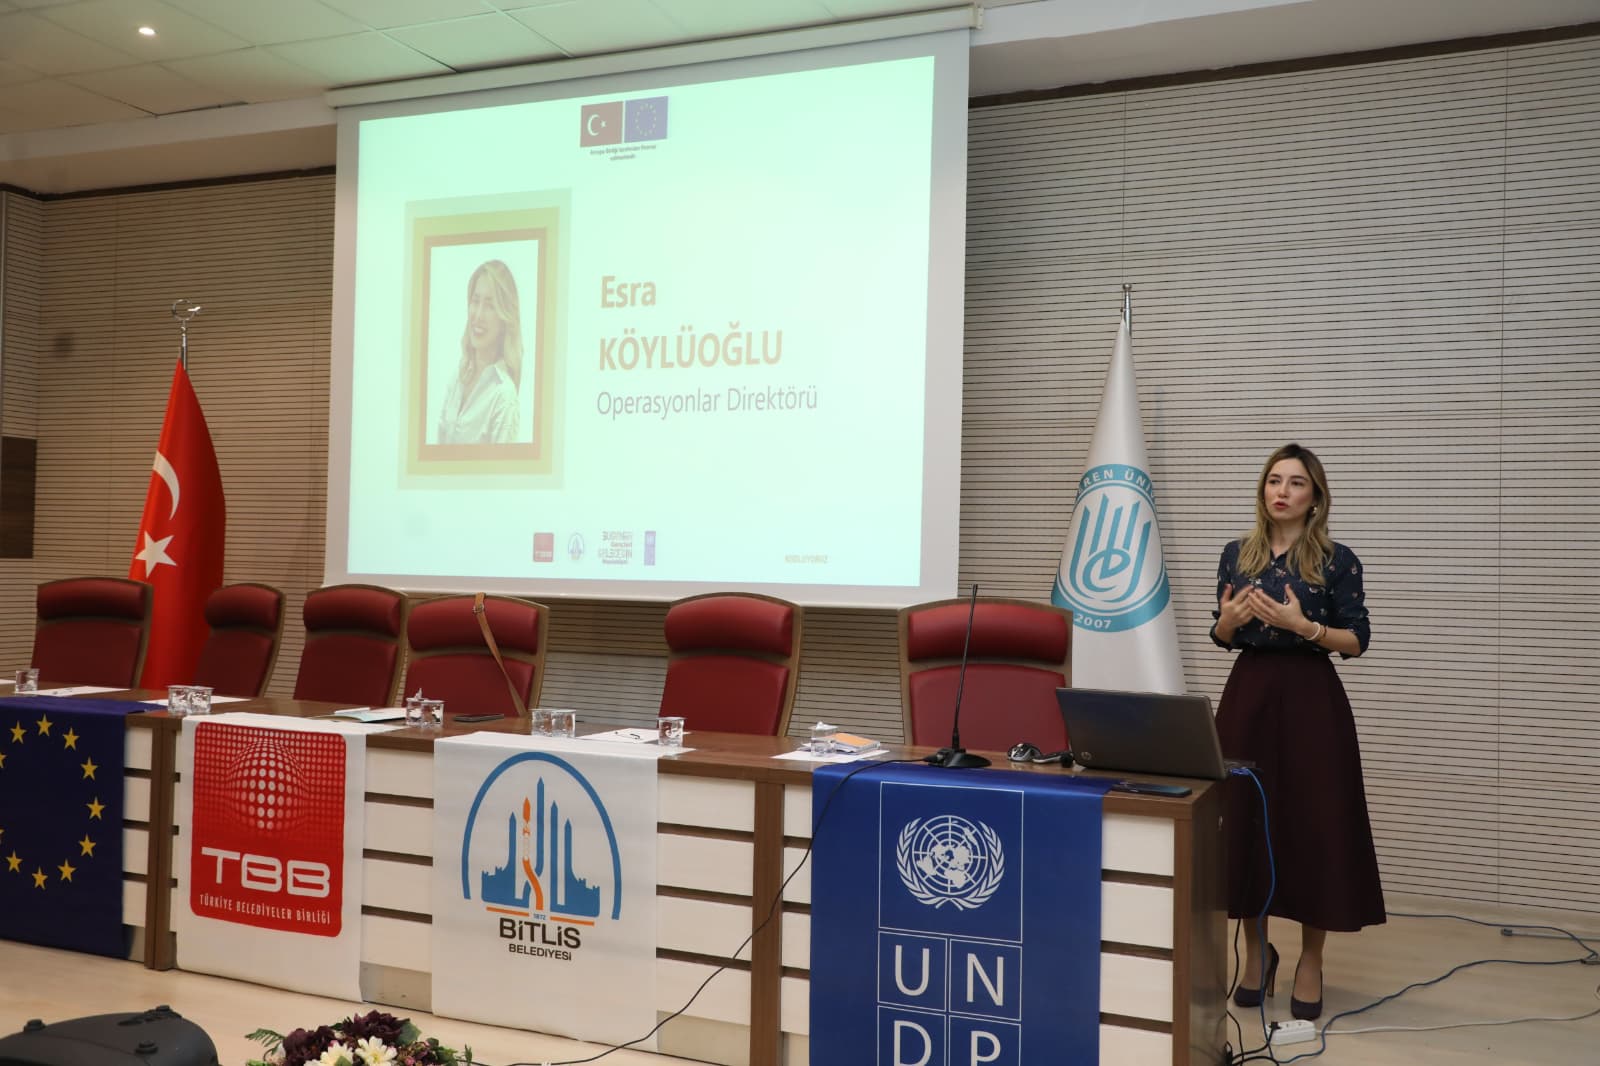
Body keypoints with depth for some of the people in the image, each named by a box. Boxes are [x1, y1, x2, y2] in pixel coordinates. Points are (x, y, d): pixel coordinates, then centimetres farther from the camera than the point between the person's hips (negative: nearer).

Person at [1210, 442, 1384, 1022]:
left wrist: (1304, 626, -19)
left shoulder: (1337, 560, -3)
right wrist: (1227, 619, -10)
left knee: (1314, 823, 0)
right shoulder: (1237, 554, 7)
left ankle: (1311, 960, 16)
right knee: (1245, 818, 4)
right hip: (1248, 694, 3)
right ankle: (1256, 949, 21)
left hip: (1311, 698, -3)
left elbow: (1358, 640, -4)